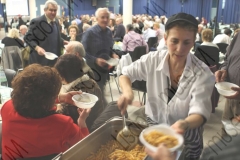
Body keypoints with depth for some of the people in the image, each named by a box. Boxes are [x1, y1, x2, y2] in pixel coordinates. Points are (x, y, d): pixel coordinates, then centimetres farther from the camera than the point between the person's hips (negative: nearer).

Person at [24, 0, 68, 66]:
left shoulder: (56, 22, 12)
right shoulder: (36, 22, -10)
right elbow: (27, 38, -9)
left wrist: (63, 42, 4)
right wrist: (37, 47, -25)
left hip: (55, 60, 7)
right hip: (41, 61, -6)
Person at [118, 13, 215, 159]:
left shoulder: (203, 74, -23)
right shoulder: (152, 60, -16)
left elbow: (200, 112, -29)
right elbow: (126, 74, -3)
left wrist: (184, 124, -51)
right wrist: (128, 92, -25)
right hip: (153, 129, 2)